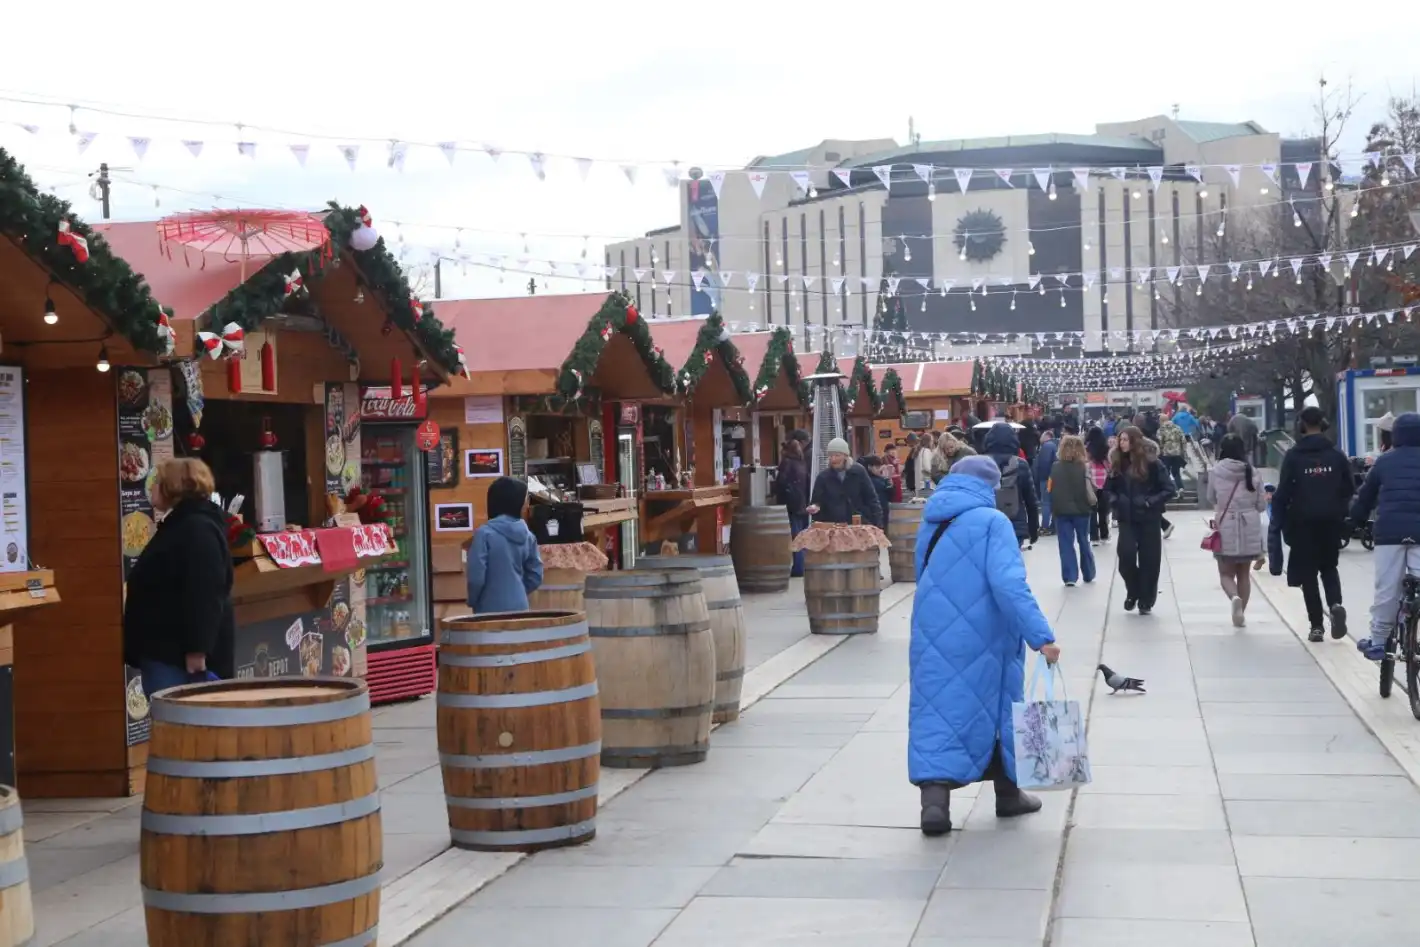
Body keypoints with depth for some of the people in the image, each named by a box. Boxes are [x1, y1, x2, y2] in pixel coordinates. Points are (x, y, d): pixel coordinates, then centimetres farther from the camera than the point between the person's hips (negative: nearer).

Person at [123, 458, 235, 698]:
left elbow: (204, 597, -25)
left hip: (182, 652, -11)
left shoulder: (198, 530, -16)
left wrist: (197, 650, -29)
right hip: (163, 649, 11)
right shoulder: (176, 527, 20)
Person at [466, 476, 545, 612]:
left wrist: (472, 601, 4)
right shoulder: (527, 535, 4)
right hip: (520, 607, 5)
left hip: (491, 609, -5)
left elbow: (476, 577, -13)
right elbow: (535, 576, 9)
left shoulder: (485, 534, -12)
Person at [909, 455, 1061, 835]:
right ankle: (1008, 794, 26)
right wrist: (1040, 635, -25)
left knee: (938, 712, 0)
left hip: (933, 636, 4)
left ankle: (934, 799, -17)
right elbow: (1008, 585, -23)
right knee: (995, 709, 14)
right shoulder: (991, 522, -11)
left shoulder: (930, 524, 9)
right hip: (982, 640, -4)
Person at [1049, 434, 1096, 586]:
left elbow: (1049, 489, -3)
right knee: (1084, 542, 15)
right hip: (1081, 510, 0)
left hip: (1062, 510, 0)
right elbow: (1091, 489, -10)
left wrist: (1056, 505, 9)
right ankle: (1089, 575, 24)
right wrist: (1091, 504, 5)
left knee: (1066, 544, 4)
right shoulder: (1083, 467, -9)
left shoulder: (1056, 467, -6)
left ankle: (1069, 577, -3)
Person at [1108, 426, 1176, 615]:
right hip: (1127, 520, 3)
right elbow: (1109, 488, 16)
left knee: (1149, 561, 2)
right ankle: (1133, 592, 12)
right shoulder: (1118, 464, 6)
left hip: (1149, 519, -3)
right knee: (1126, 556, -12)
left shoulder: (1152, 464, -7)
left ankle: (1146, 601, 14)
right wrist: (1116, 501, -2)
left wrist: (1151, 502, -17)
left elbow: (1169, 489, -8)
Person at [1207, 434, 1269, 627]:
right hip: (1249, 529, 2)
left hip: (1225, 528, -2)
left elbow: (1211, 497, 7)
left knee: (1226, 573, 9)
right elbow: (1261, 505, 2)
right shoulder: (1252, 472, -5)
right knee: (1244, 574, 17)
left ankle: (1235, 598, -20)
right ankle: (1241, 613, 18)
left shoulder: (1216, 471, -8)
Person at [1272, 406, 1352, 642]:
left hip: (1304, 521, -2)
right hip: (1332, 521, 2)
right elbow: (1350, 488, 3)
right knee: (1329, 566, 17)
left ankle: (1317, 625, 2)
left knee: (1308, 572, 7)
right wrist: (1338, 510, 15)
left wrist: (1281, 520, -1)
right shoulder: (1337, 455, 2)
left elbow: (1283, 492, -8)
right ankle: (1335, 605, -10)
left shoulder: (1293, 456, -5)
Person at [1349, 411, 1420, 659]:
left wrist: (1356, 519, 34)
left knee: (1386, 589, 3)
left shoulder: (1385, 461, 12)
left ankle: (1378, 641, 8)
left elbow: (1366, 495, 20)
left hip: (1389, 530, 0)